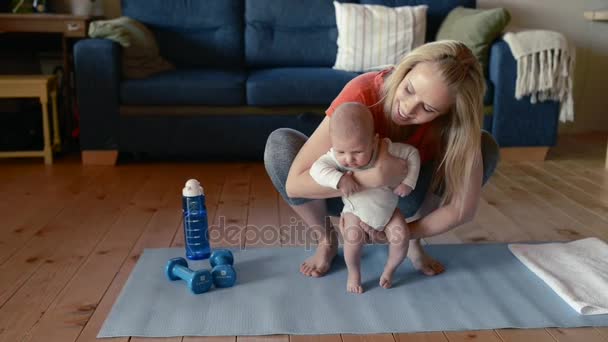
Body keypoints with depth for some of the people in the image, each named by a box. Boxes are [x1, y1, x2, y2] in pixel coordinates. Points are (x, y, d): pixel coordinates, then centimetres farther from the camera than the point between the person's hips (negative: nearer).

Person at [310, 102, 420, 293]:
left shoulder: (386, 149, -25)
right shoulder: (337, 157, -25)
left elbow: (412, 153, -12)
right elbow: (317, 168, -37)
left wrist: (408, 182, -18)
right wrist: (338, 179, -49)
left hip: (388, 209, 1)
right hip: (356, 210, -1)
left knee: (401, 236, -16)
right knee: (354, 237, -27)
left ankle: (390, 269, 15)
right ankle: (354, 273, 3)